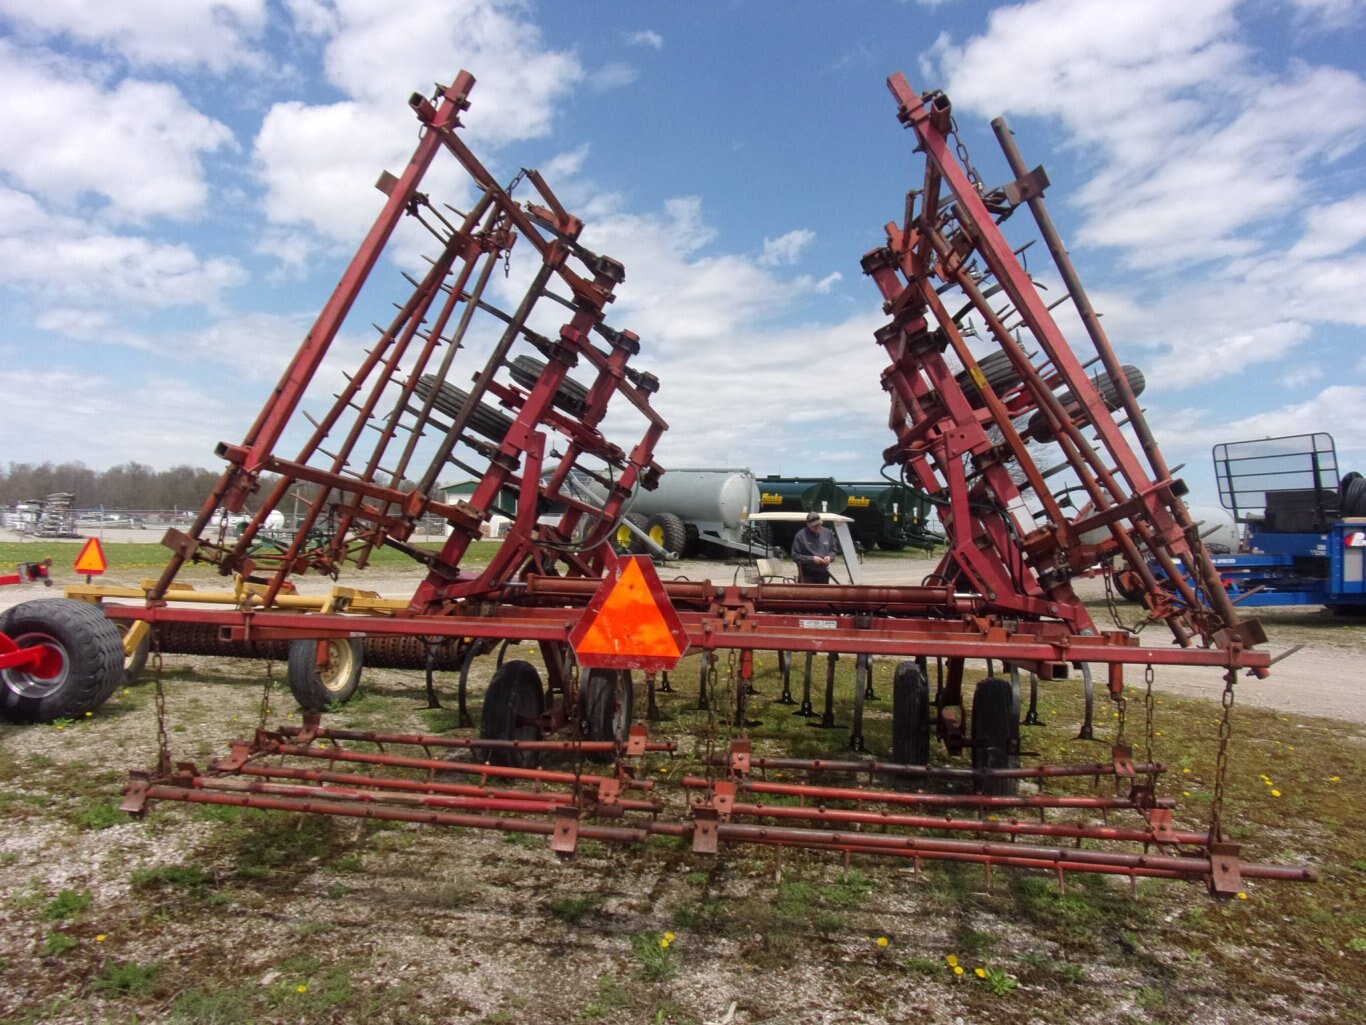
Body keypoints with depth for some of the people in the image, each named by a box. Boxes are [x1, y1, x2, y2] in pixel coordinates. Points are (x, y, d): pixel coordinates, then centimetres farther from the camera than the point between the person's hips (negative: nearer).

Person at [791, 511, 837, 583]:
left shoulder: (827, 533, 7)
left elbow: (833, 550, 18)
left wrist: (830, 557, -5)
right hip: (807, 575, -5)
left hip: (823, 574, 5)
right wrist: (812, 559, -17)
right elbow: (795, 556, -9)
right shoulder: (801, 535, -8)